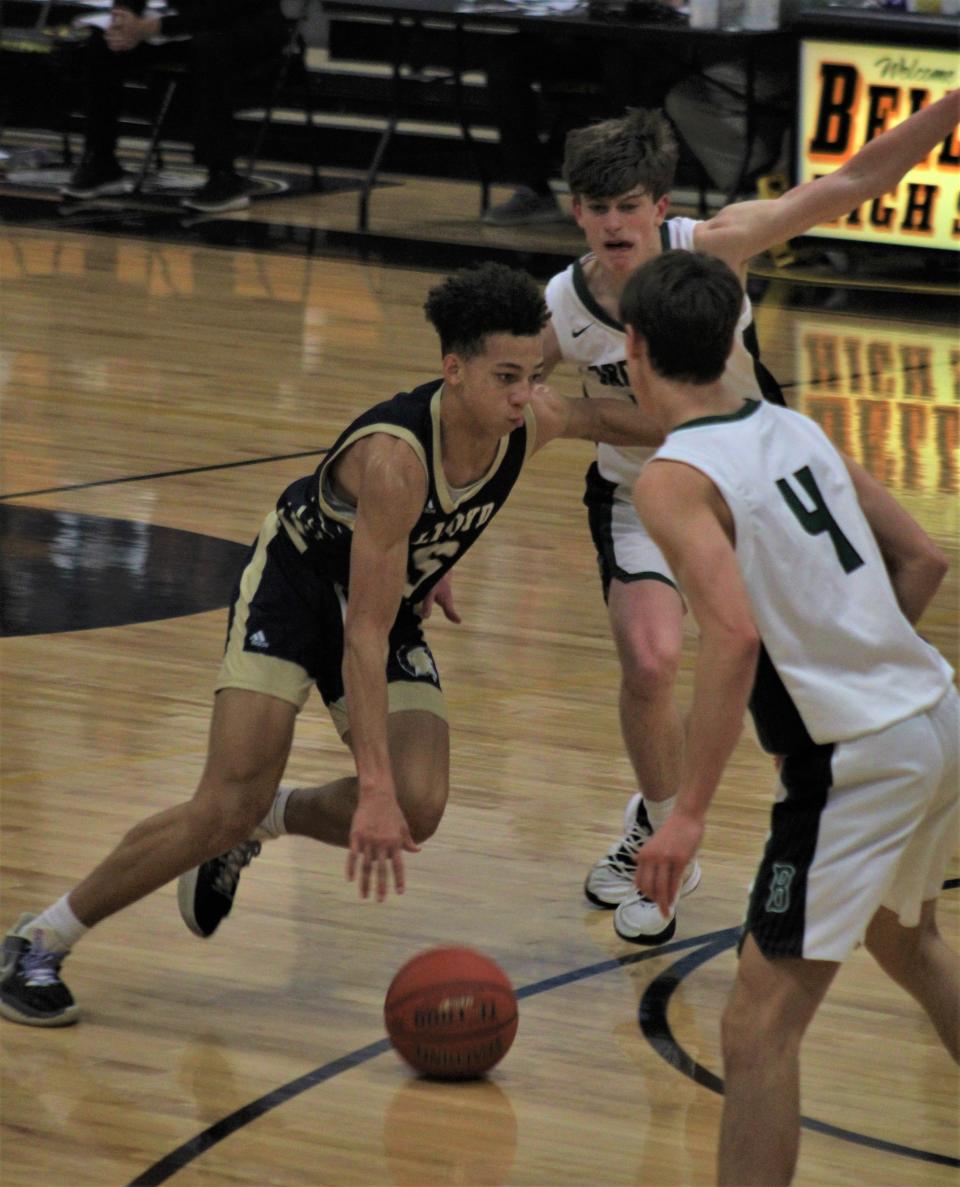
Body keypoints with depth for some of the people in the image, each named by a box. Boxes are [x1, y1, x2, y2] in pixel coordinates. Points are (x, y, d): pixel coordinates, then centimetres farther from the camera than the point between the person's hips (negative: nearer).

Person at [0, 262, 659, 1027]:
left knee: (416, 810, -17)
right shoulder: (394, 458, -37)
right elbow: (365, 635, -37)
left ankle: (259, 823, 12)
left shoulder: (533, 420, -18)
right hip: (297, 586, -6)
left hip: (395, 600, 6)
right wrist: (373, 788, -42)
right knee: (227, 808, -18)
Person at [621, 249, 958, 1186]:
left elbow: (734, 635, -26)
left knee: (758, 1028, -6)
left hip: (857, 760, -9)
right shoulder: (795, 429, 10)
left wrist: (688, 812, -25)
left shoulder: (674, 478, -14)